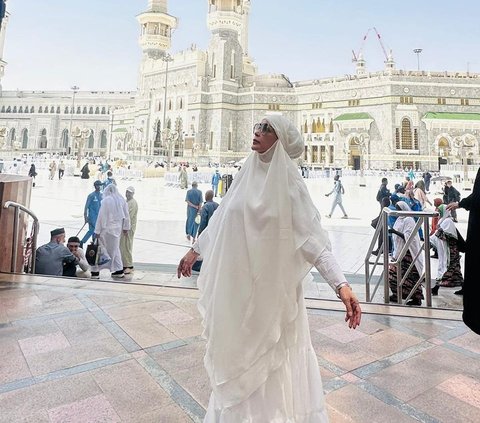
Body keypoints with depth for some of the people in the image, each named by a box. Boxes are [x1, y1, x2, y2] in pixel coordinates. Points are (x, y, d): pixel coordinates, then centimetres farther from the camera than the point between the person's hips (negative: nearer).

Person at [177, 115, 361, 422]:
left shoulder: (289, 183, -13)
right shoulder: (247, 174, 4)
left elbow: (312, 236, -18)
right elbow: (221, 218, 14)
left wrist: (341, 284, -28)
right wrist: (195, 251, 20)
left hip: (271, 285, -6)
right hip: (236, 283, 6)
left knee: (274, 360, 10)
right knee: (236, 351, 22)